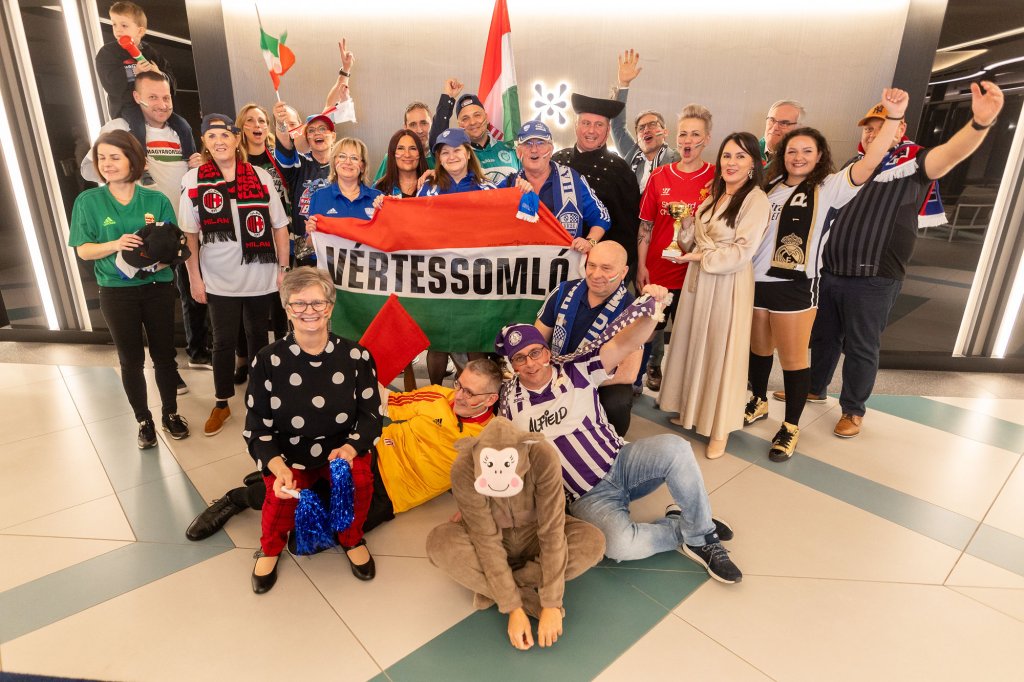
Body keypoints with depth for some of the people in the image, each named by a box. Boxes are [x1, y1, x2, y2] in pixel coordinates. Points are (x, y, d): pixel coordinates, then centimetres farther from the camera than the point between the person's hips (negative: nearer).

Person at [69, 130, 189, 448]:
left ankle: (170, 413, 28)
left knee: (164, 354, 9)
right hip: (117, 292, 0)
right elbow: (83, 250, -4)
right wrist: (115, 245, -22)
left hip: (158, 287, 0)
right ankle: (144, 421, 25)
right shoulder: (88, 201, -2)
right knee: (131, 360, 9)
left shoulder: (156, 200, -1)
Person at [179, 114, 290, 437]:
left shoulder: (260, 177, -1)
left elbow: (279, 226, 2)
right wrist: (194, 278, -1)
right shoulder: (193, 180, -1)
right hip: (219, 280, 0)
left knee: (258, 334, 13)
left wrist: (284, 268, 0)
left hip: (260, 276, 1)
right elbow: (190, 234, 0)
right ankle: (221, 404, 22)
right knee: (224, 341, 6)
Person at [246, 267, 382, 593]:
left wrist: (350, 448, -24)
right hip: (288, 455, 0)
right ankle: (271, 547, 12)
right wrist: (277, 466, -25)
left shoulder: (356, 356, -8)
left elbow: (370, 414, -4)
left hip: (344, 448, 0)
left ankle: (351, 538, 8)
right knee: (281, 495, -26)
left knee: (360, 481, -28)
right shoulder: (267, 361, -9)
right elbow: (258, 427, -6)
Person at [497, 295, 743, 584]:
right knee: (620, 545, -31)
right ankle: (682, 530, -1)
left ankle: (701, 534, -8)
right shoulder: (510, 400, -3)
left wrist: (652, 311, -35)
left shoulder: (576, 369, -6)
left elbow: (622, 344, -19)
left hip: (621, 463, 1)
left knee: (674, 447, -29)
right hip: (588, 498, -1)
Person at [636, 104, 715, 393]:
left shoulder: (717, 178, -3)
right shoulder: (659, 177, 0)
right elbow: (646, 224, 2)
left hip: (696, 271, -1)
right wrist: (641, 266, -1)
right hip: (657, 269, 1)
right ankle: (653, 367, 41)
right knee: (654, 325, 16)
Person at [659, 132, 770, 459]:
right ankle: (693, 409, 32)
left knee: (722, 351, 2)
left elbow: (741, 251, -18)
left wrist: (702, 257, -12)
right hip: (699, 279, 7)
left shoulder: (756, 200, -12)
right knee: (695, 345, 14)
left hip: (729, 284, -7)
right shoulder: (714, 196, 12)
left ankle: (720, 428, 18)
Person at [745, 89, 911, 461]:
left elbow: (868, 164, -14)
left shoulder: (829, 187, 0)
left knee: (793, 357, 2)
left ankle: (791, 426, 17)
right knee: (759, 348, 17)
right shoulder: (769, 186, 13)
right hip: (754, 280, 4)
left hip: (794, 286, -4)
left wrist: (894, 117, -22)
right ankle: (758, 402, 38)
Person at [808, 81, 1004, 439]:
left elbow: (951, 153, -24)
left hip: (872, 280, -5)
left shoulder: (913, 161, -3)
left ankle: (853, 410, 23)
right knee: (822, 336, 19)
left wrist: (980, 122, -43)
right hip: (829, 272, 5)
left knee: (860, 348, 6)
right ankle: (813, 387, 39)